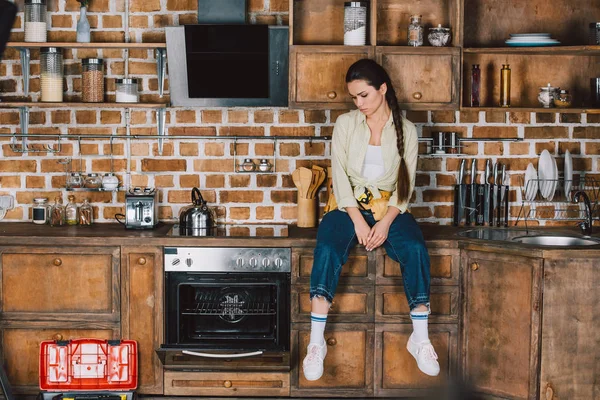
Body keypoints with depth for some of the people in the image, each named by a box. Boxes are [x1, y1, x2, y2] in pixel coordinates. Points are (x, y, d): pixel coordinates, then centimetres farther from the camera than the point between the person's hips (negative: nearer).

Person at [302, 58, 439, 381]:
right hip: (348, 206, 0)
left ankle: (420, 338, -23)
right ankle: (316, 342, -30)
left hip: (388, 208, 1)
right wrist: (358, 221, -17)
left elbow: (406, 184, 0)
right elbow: (339, 175, -5)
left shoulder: (406, 130, 2)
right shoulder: (345, 124, 2)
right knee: (327, 250, -33)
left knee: (415, 248, -31)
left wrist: (386, 222, -17)